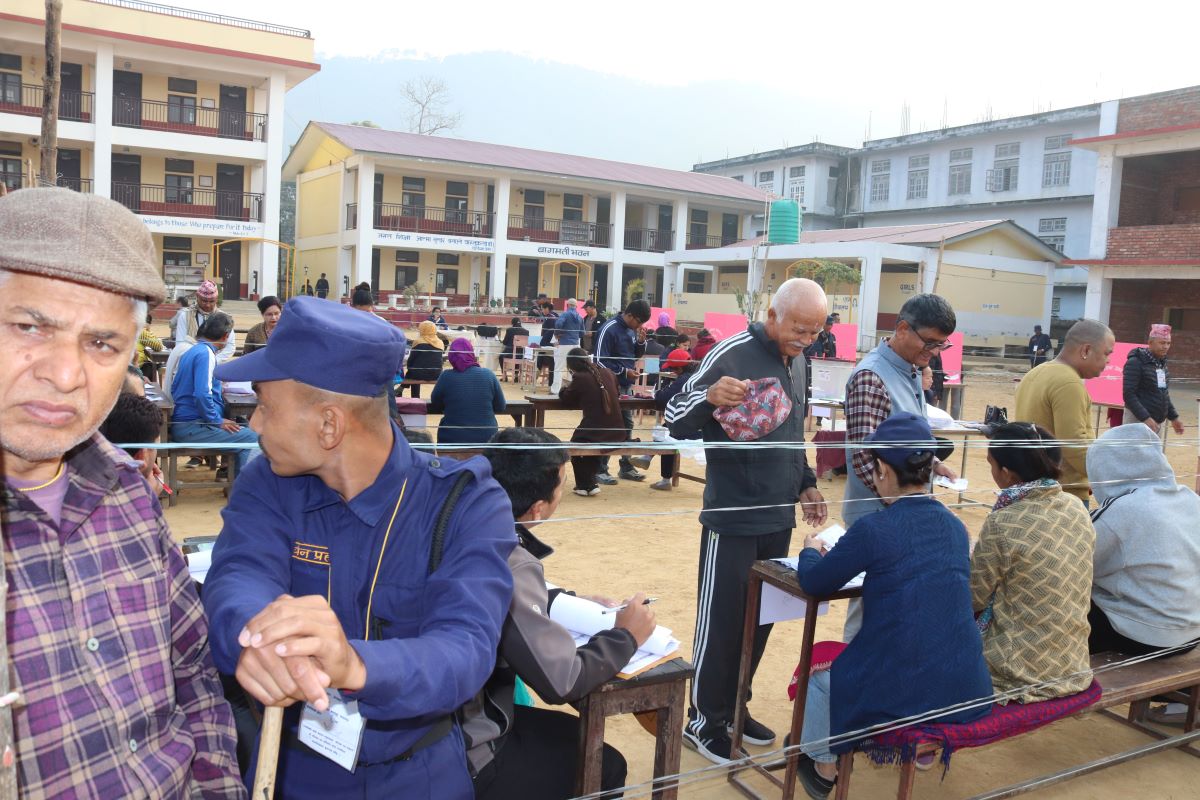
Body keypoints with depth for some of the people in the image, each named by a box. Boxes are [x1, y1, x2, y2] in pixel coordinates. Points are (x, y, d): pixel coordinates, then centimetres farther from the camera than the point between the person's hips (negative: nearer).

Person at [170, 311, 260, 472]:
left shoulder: (192, 351, 18)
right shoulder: (206, 354, -13)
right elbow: (202, 395, -25)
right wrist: (217, 421, -15)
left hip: (183, 424, 11)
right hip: (192, 427, -11)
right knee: (251, 439, -19)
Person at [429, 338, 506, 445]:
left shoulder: (446, 376, -9)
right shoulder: (489, 375, -6)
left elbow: (435, 405, 6)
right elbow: (500, 407, 4)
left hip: (451, 438, -1)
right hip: (485, 438, 1)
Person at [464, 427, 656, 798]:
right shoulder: (510, 566, -28)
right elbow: (562, 682, -24)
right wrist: (625, 636, -8)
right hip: (462, 756, -8)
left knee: (572, 732, 26)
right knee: (606, 766, 12)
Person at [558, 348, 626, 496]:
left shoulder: (579, 378, -7)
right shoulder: (607, 373, 8)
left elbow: (568, 400, 9)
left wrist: (566, 388, 30)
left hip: (593, 433, -5)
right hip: (617, 433, 5)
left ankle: (587, 484, 20)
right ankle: (591, 480, 40)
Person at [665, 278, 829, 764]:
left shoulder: (796, 362, 9)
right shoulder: (732, 355, -14)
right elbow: (675, 421, -17)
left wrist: (805, 484, 16)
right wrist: (709, 397, -35)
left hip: (778, 518, 8)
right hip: (732, 518, -7)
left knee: (760, 617, 15)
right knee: (720, 620, 3)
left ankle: (732, 707, 31)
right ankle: (703, 719, 19)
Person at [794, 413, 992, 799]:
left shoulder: (873, 528, -16)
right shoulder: (954, 525, 2)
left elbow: (815, 584, -3)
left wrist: (811, 551, 18)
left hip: (906, 694, -6)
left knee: (819, 679, 25)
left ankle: (824, 768, 46)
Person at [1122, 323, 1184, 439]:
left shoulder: (1162, 364, 13)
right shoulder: (1135, 362, -12)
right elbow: (1128, 395, -19)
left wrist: (1173, 417, 17)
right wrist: (1145, 418, -26)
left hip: (1159, 422, 8)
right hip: (1138, 421, -8)